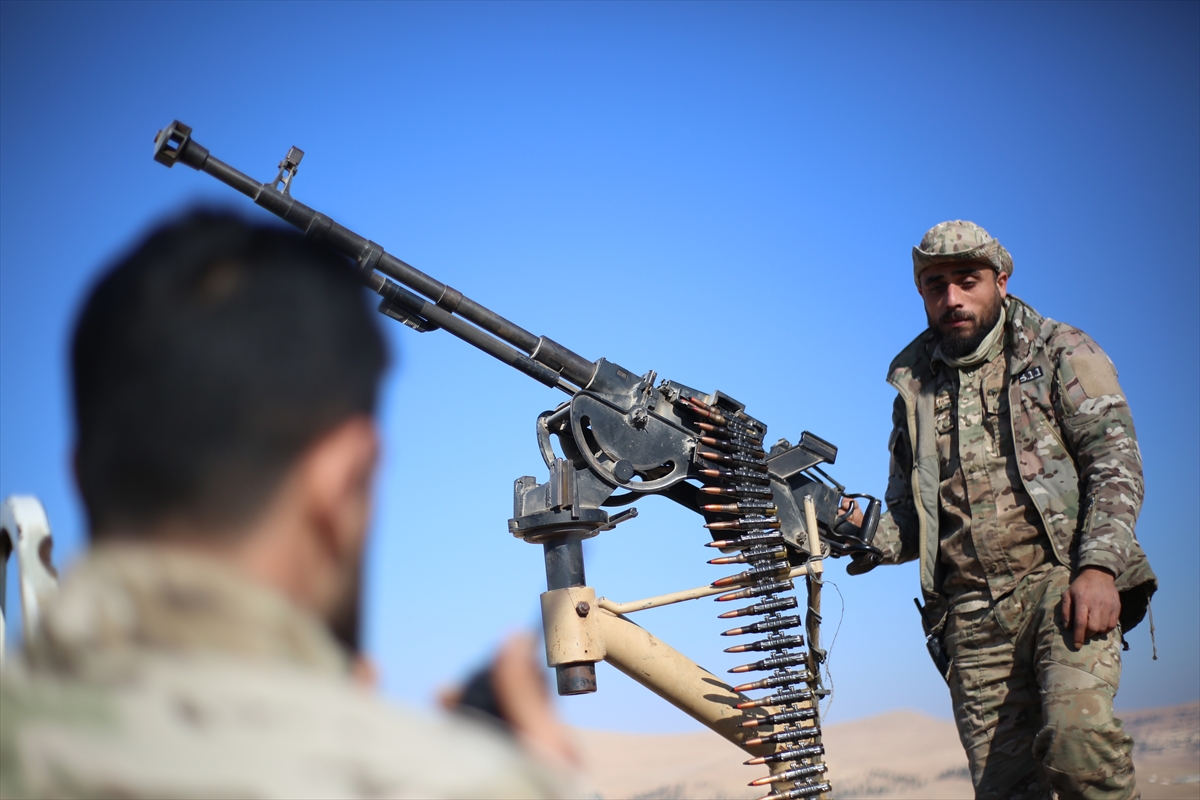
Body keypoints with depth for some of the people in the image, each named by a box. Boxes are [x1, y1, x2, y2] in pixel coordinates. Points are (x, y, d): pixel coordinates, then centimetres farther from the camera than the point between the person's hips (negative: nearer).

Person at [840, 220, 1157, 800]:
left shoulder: (1060, 352, 8)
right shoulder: (914, 385, 20)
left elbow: (1116, 462, -2)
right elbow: (908, 512, 21)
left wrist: (1098, 567, -17)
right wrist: (868, 540, -3)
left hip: (1064, 581, -4)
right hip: (973, 613, 4)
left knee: (1074, 731, -29)